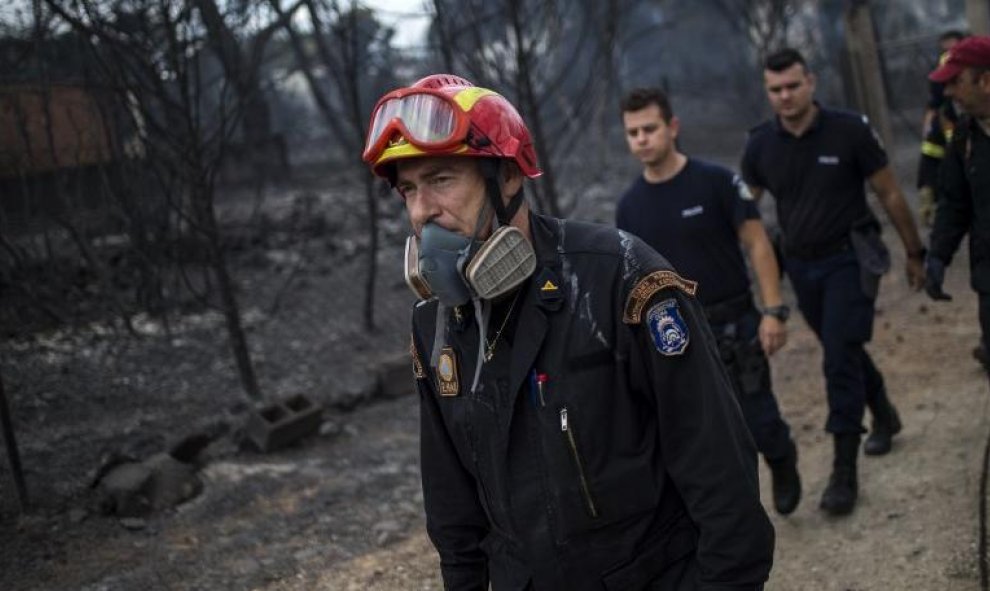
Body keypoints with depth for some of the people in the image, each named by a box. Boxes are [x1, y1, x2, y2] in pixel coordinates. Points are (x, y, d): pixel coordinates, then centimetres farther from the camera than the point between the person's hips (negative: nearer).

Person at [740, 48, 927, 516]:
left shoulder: (850, 131, -12)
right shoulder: (760, 145, -4)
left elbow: (889, 195, -3)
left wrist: (914, 254, 3)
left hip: (849, 261, -4)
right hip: (801, 267, 4)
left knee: (840, 360, -11)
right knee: (846, 353, 19)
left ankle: (844, 474, -4)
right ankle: (884, 416, 46)